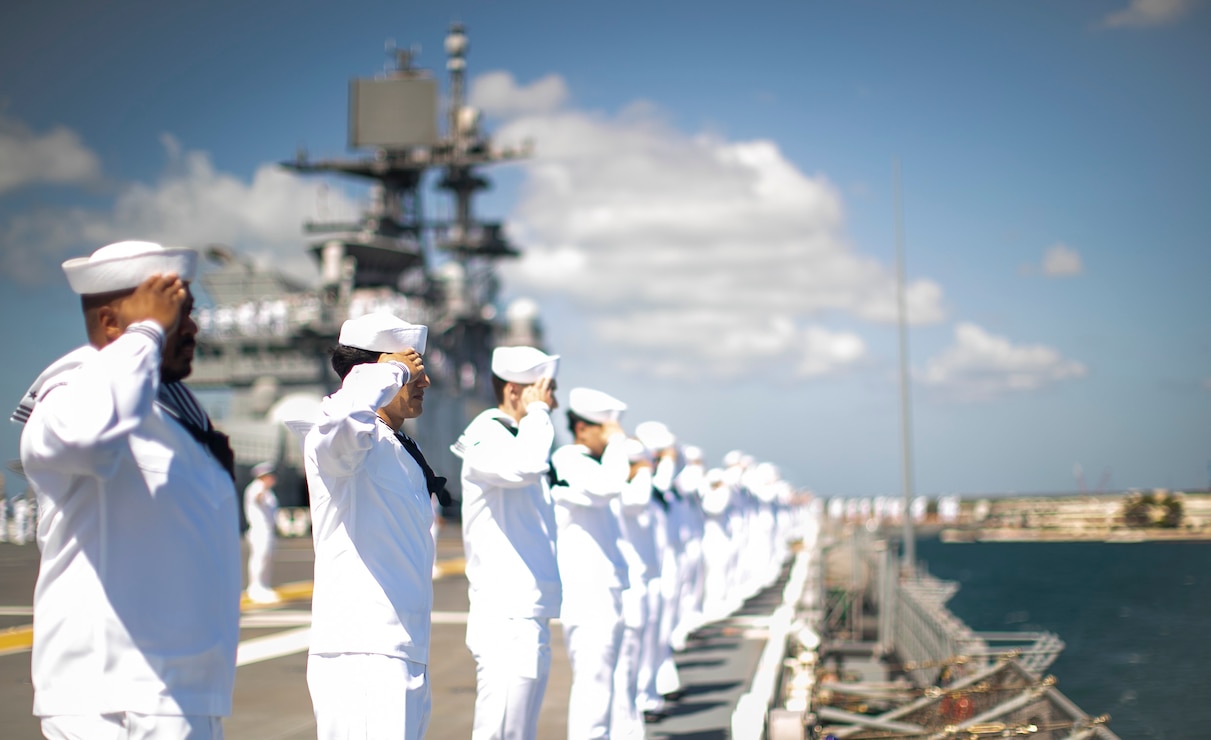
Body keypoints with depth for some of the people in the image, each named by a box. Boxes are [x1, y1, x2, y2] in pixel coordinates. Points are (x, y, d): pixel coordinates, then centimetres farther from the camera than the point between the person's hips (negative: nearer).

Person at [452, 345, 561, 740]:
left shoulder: (516, 437, 18)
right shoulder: (486, 436, -10)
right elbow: (524, 467, -32)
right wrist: (537, 411, -18)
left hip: (529, 616, 10)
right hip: (506, 619, -10)